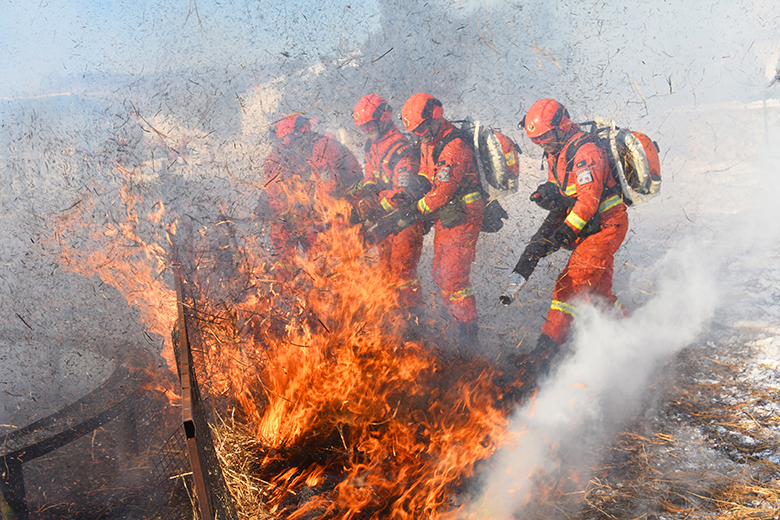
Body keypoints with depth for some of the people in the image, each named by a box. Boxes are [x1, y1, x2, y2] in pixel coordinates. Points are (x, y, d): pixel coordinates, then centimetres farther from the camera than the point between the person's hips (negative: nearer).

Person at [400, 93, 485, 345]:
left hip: (462, 220, -10)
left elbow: (442, 193, -23)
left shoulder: (454, 149, -23)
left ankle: (467, 330, 4)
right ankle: (459, 323, 25)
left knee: (452, 276, -8)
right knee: (440, 274, 13)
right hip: (445, 218, 10)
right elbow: (425, 175, 17)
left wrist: (414, 210, -14)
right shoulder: (429, 143, 8)